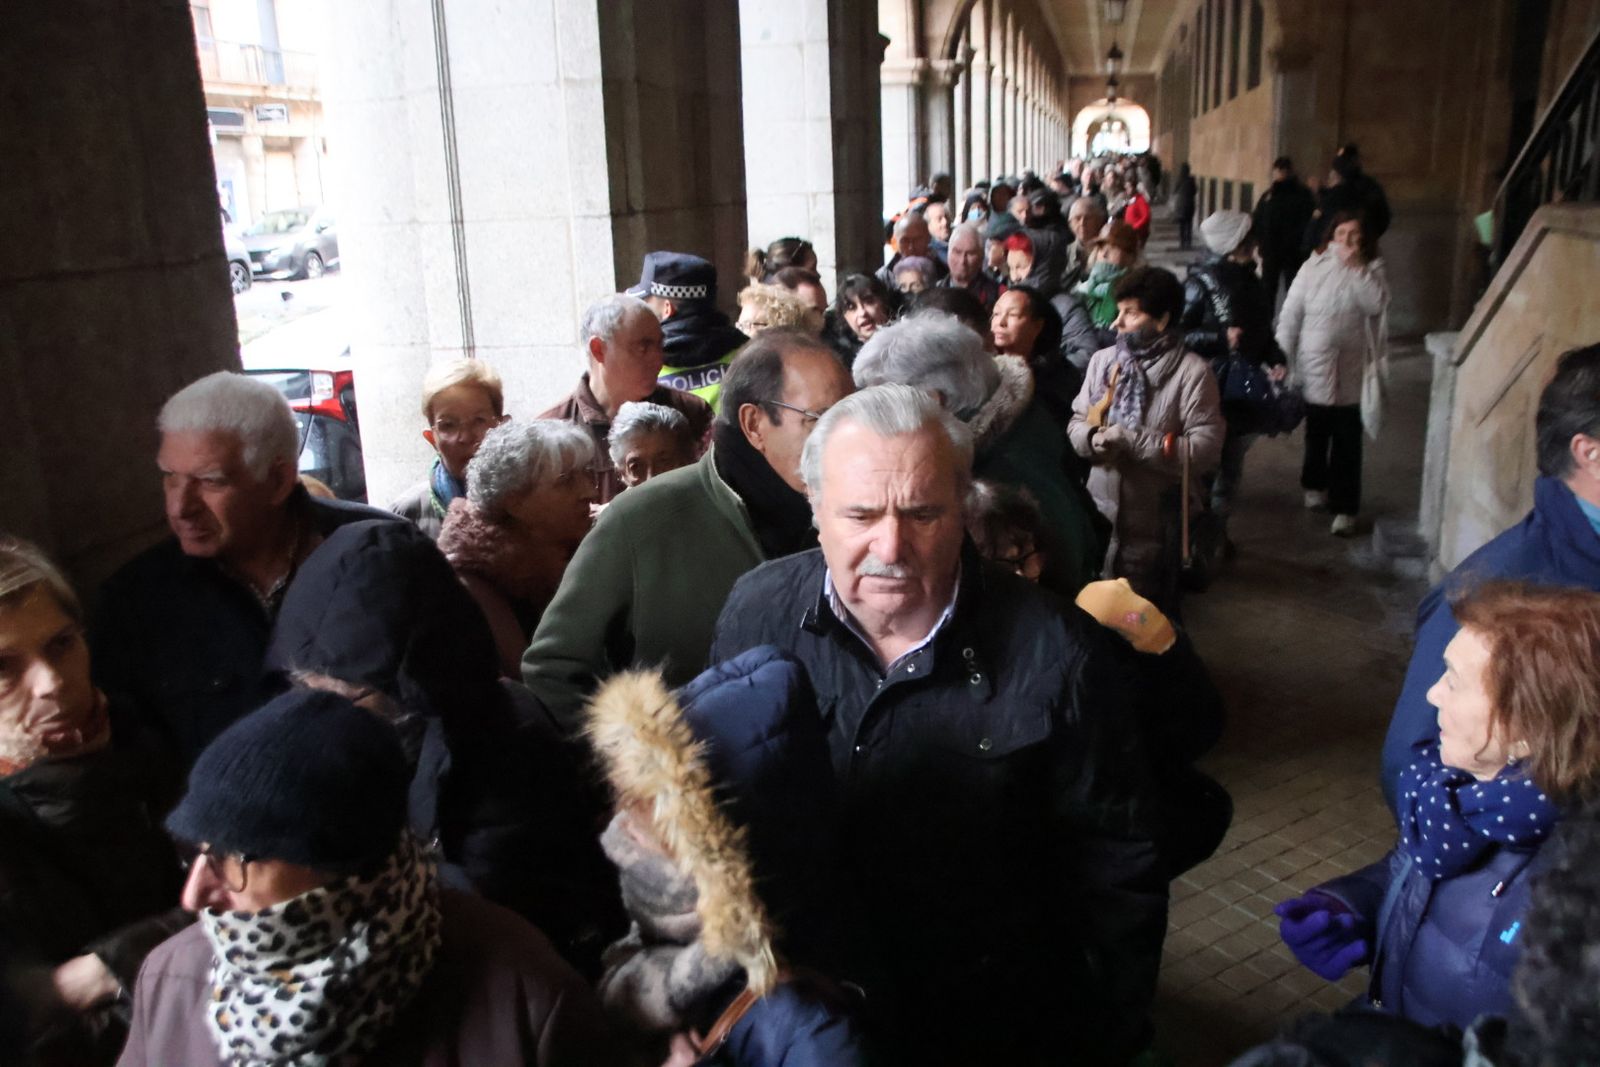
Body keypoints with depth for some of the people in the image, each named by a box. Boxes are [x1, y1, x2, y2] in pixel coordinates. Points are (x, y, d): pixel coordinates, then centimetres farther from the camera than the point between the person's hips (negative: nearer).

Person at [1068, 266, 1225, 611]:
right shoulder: (1103, 360, 3)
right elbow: (1077, 422, 6)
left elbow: (1205, 449, -19)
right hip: (1099, 513, 4)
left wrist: (1131, 441, -22)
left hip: (1155, 522, -4)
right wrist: (1093, 439, -18)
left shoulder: (1192, 372, -12)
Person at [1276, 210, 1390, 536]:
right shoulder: (1313, 267, -3)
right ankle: (1315, 484, 42)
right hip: (1315, 366, 1)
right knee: (1316, 433, 18)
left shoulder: (1373, 269, -2)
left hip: (1352, 370, -1)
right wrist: (1283, 359, -5)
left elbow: (1377, 305, -20)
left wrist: (1356, 267, -19)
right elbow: (1290, 315, -2)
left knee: (1347, 442, -1)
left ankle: (1345, 508, 6)